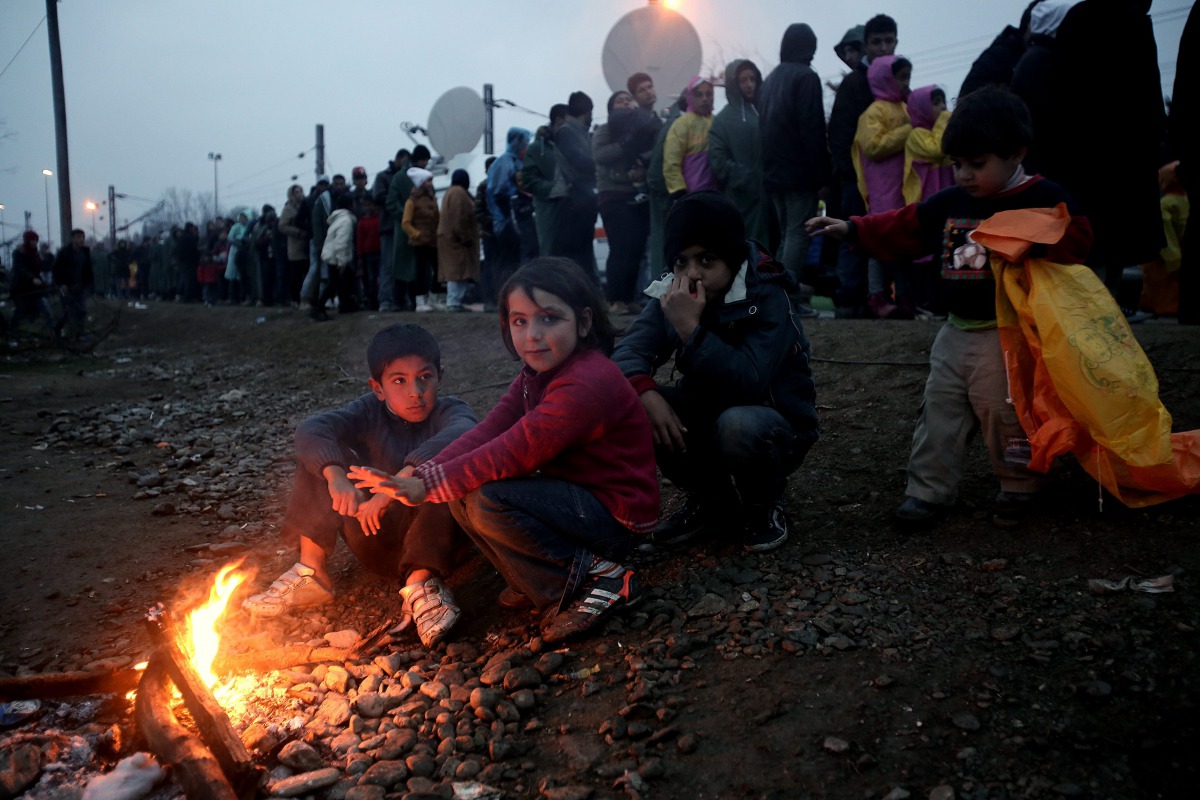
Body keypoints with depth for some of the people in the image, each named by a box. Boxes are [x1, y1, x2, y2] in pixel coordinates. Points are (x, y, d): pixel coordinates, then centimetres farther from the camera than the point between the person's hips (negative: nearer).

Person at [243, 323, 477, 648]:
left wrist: (400, 479, -49)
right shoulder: (370, 412, -2)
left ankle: (421, 583, -28)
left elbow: (461, 435, -37)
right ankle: (311, 573, -9)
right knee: (321, 455, -10)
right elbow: (310, 430, -21)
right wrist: (336, 476, -41)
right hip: (377, 540, 3)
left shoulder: (450, 411, -11)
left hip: (431, 538, -3)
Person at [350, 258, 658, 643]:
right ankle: (543, 583, 5)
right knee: (463, 493, -3)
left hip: (615, 518, -9)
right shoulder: (538, 374, 7)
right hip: (576, 500, 9)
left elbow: (513, 453, -29)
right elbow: (488, 432, -6)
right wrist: (419, 477, -21)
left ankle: (599, 580, -13)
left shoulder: (588, 384, -24)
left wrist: (427, 486, -27)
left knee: (487, 502, -25)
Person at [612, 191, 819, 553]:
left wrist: (690, 329, -40)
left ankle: (763, 507, -4)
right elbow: (627, 351, -16)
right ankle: (708, 499, 2)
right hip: (707, 417, 5)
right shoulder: (672, 294, -6)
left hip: (774, 425, -5)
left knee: (738, 425, -39)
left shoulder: (768, 299, -22)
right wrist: (647, 393, -37)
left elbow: (749, 383, -35)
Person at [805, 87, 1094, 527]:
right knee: (939, 412, 8)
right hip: (957, 332, 6)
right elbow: (902, 229, 9)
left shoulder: (1046, 199, -8)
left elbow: (1073, 240, -11)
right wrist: (851, 229, 1)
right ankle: (929, 491, 17)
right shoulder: (949, 203, 7)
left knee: (1008, 413, 3)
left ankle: (1019, 490, 24)